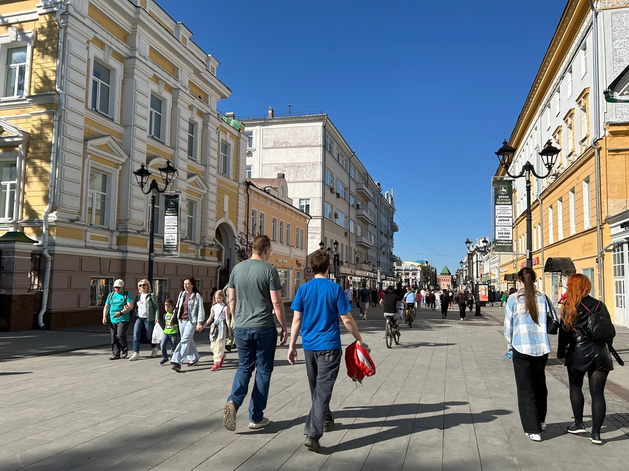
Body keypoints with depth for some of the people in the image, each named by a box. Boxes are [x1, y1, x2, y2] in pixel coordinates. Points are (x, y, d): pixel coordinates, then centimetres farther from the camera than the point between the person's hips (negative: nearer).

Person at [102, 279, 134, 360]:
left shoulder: (126, 294, 0)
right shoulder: (111, 295, 16)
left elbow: (130, 306, -9)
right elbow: (106, 307, 18)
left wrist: (120, 313, -20)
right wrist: (104, 317, 5)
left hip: (123, 320, -5)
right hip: (112, 320, 5)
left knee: (120, 335, -15)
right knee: (113, 337, 3)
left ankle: (125, 349, 8)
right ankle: (116, 354, 11)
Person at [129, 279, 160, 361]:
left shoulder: (152, 295, -1)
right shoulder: (138, 295, 15)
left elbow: (156, 307, -4)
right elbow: (135, 306, 19)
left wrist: (157, 317, -12)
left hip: (148, 318, -4)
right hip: (138, 318, 4)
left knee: (149, 336, 6)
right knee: (136, 335, -9)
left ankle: (154, 349, 32)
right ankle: (136, 353, -9)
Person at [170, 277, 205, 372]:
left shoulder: (197, 296, -6)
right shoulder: (181, 294, 11)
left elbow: (200, 310, -8)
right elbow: (177, 307, 19)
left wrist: (199, 323, -14)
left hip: (191, 321, -6)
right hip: (181, 320, 6)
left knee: (185, 340, -13)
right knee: (189, 341, 14)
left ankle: (177, 362, -17)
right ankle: (194, 359, 29)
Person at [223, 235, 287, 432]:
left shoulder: (237, 268, 4)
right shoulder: (269, 270, -9)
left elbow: (232, 299, 10)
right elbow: (276, 303, -10)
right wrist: (284, 328, -1)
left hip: (241, 328, 4)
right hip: (263, 328, -4)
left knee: (244, 367, 18)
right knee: (263, 371, 9)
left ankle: (233, 401, -6)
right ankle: (256, 417, 15)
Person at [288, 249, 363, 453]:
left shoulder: (303, 289, 0)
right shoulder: (335, 289, -7)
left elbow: (296, 320, -1)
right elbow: (347, 319, -6)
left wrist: (292, 345, 6)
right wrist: (358, 339, 6)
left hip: (309, 346, 4)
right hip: (329, 345, -4)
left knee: (316, 388, 20)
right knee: (323, 390, -5)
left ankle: (325, 420, 40)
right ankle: (312, 434, -14)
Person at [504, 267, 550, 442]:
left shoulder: (513, 299, -7)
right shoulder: (542, 298, 1)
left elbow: (508, 325, -1)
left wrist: (510, 345, 14)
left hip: (522, 349, -3)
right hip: (542, 348, 3)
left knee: (526, 389, 6)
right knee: (540, 385, 22)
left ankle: (533, 429, 6)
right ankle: (540, 421, 37)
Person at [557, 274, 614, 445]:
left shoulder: (568, 308, -6)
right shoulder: (599, 305, 2)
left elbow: (563, 333, -4)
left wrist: (562, 354, 7)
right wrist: (608, 351, 19)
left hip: (578, 353, -2)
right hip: (600, 354, 2)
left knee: (575, 386, 19)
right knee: (597, 393, 5)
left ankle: (579, 424, 19)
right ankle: (596, 433, 5)